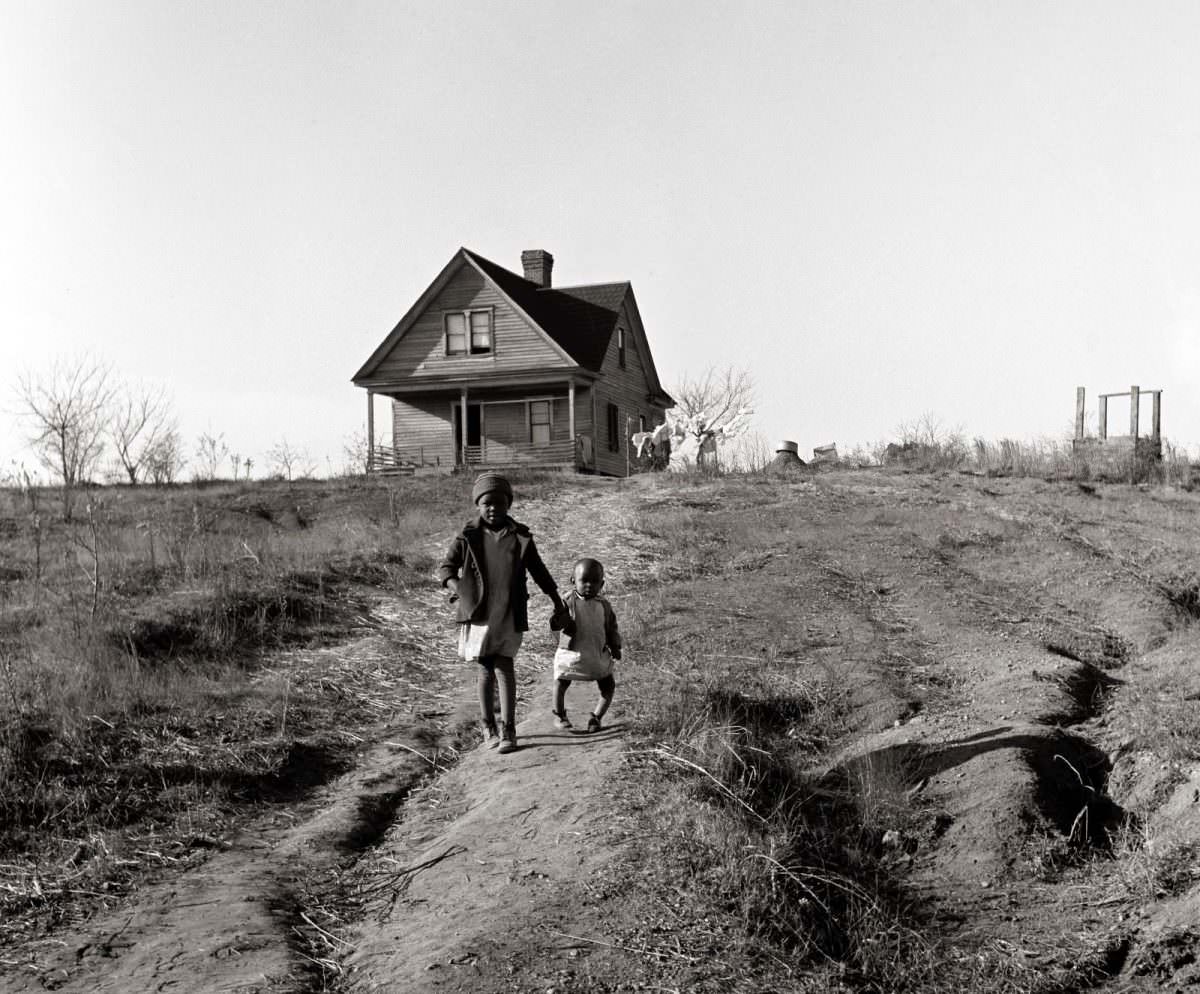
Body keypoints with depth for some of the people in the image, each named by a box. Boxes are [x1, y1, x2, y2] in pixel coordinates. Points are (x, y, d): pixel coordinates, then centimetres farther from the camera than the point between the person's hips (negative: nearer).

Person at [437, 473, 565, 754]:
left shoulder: (520, 536, 3)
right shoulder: (468, 537, 0)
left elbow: (538, 570, 13)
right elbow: (445, 567, 1)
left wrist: (557, 600, 15)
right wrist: (454, 585, -20)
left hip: (510, 613, 0)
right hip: (478, 612, 0)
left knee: (504, 665, -8)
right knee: (486, 669, 9)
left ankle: (508, 729, -2)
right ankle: (489, 726, 23)